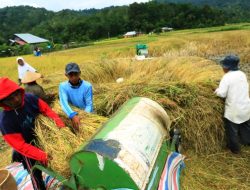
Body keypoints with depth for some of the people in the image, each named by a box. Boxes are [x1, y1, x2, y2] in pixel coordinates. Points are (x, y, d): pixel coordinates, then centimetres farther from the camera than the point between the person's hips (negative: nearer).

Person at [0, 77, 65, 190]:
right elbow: (20, 146, -29)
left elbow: (46, 110, -11)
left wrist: (59, 123, -27)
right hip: (29, 149, -4)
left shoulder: (30, 98, -23)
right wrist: (43, 156, -36)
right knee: (36, 174, 16)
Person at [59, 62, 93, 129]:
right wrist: (73, 115, -38)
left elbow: (89, 105, -10)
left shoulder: (87, 86, -11)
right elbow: (64, 102, -21)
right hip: (70, 115, 2)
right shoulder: (63, 86, -8)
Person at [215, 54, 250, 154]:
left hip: (234, 110, -7)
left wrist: (217, 90, -2)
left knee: (232, 129, 12)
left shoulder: (227, 77, -19)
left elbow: (221, 94, -22)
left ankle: (235, 148, 27)